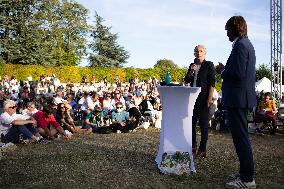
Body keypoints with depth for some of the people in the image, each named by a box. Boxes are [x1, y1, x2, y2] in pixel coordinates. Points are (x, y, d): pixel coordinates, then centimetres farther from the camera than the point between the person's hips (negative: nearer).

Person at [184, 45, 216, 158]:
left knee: (203, 124, -1)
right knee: (191, 123, 9)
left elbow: (212, 83, -8)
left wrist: (210, 98, -16)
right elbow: (186, 81, 14)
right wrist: (191, 71, -4)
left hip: (203, 99, -6)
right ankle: (192, 147, 21)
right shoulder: (192, 65, 15)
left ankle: (202, 150, 6)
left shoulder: (209, 65, -3)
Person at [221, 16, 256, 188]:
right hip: (243, 96, 11)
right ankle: (245, 172, 28)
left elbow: (237, 73, -23)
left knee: (241, 137, -5)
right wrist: (226, 71, 9)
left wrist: (223, 73, -5)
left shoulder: (240, 45, -14)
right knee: (242, 136, 17)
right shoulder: (247, 44, 18)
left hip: (238, 97, -11)